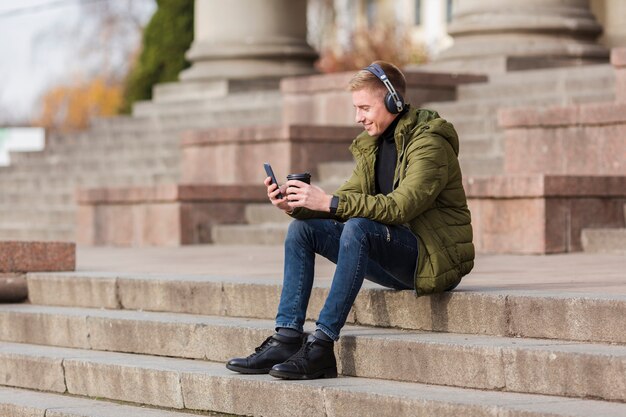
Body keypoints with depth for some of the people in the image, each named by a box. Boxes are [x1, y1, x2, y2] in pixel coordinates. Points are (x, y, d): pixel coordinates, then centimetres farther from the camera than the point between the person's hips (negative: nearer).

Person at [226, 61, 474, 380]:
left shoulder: (429, 143, -14)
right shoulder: (373, 145, 13)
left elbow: (400, 207, -27)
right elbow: (348, 199, 7)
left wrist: (329, 202, -31)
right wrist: (294, 205, -11)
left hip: (434, 257, -9)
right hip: (394, 256, 9)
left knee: (358, 228, -34)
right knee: (302, 228, -3)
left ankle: (322, 346, -33)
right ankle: (286, 339, -13)